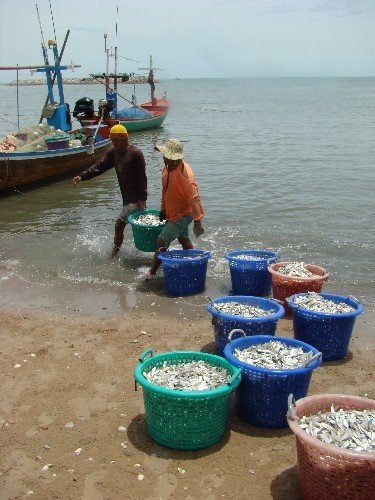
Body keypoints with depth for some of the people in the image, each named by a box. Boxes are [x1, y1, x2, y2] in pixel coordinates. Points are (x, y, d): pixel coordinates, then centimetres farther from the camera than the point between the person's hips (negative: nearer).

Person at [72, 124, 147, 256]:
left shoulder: (135, 153, -16)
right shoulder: (113, 152, 7)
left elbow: (142, 177, -17)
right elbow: (99, 166, 1)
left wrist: (142, 199, -20)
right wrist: (82, 176, -12)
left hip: (136, 198, -8)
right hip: (127, 198, 8)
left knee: (119, 224, -9)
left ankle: (114, 255, 2)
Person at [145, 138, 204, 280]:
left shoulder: (184, 174, -29)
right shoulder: (167, 168, -1)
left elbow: (194, 198, -31)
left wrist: (197, 222, -32)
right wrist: (163, 210, 18)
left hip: (183, 215, -10)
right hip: (172, 213, 10)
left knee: (162, 241, -11)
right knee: (184, 240, 22)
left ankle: (151, 272, -2)